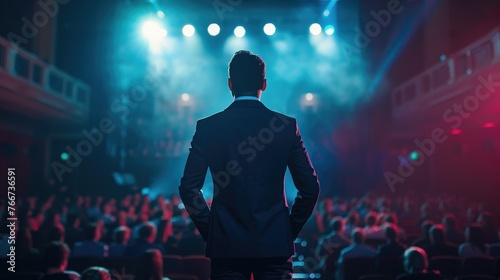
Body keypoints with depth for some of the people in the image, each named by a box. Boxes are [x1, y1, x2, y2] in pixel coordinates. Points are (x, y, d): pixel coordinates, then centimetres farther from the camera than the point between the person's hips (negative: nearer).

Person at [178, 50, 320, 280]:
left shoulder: (207, 127, -4)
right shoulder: (287, 126, -3)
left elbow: (188, 188, -4)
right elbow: (310, 187, -3)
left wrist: (209, 231, 7)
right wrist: (291, 230, 8)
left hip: (226, 244, 0)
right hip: (275, 243, 0)